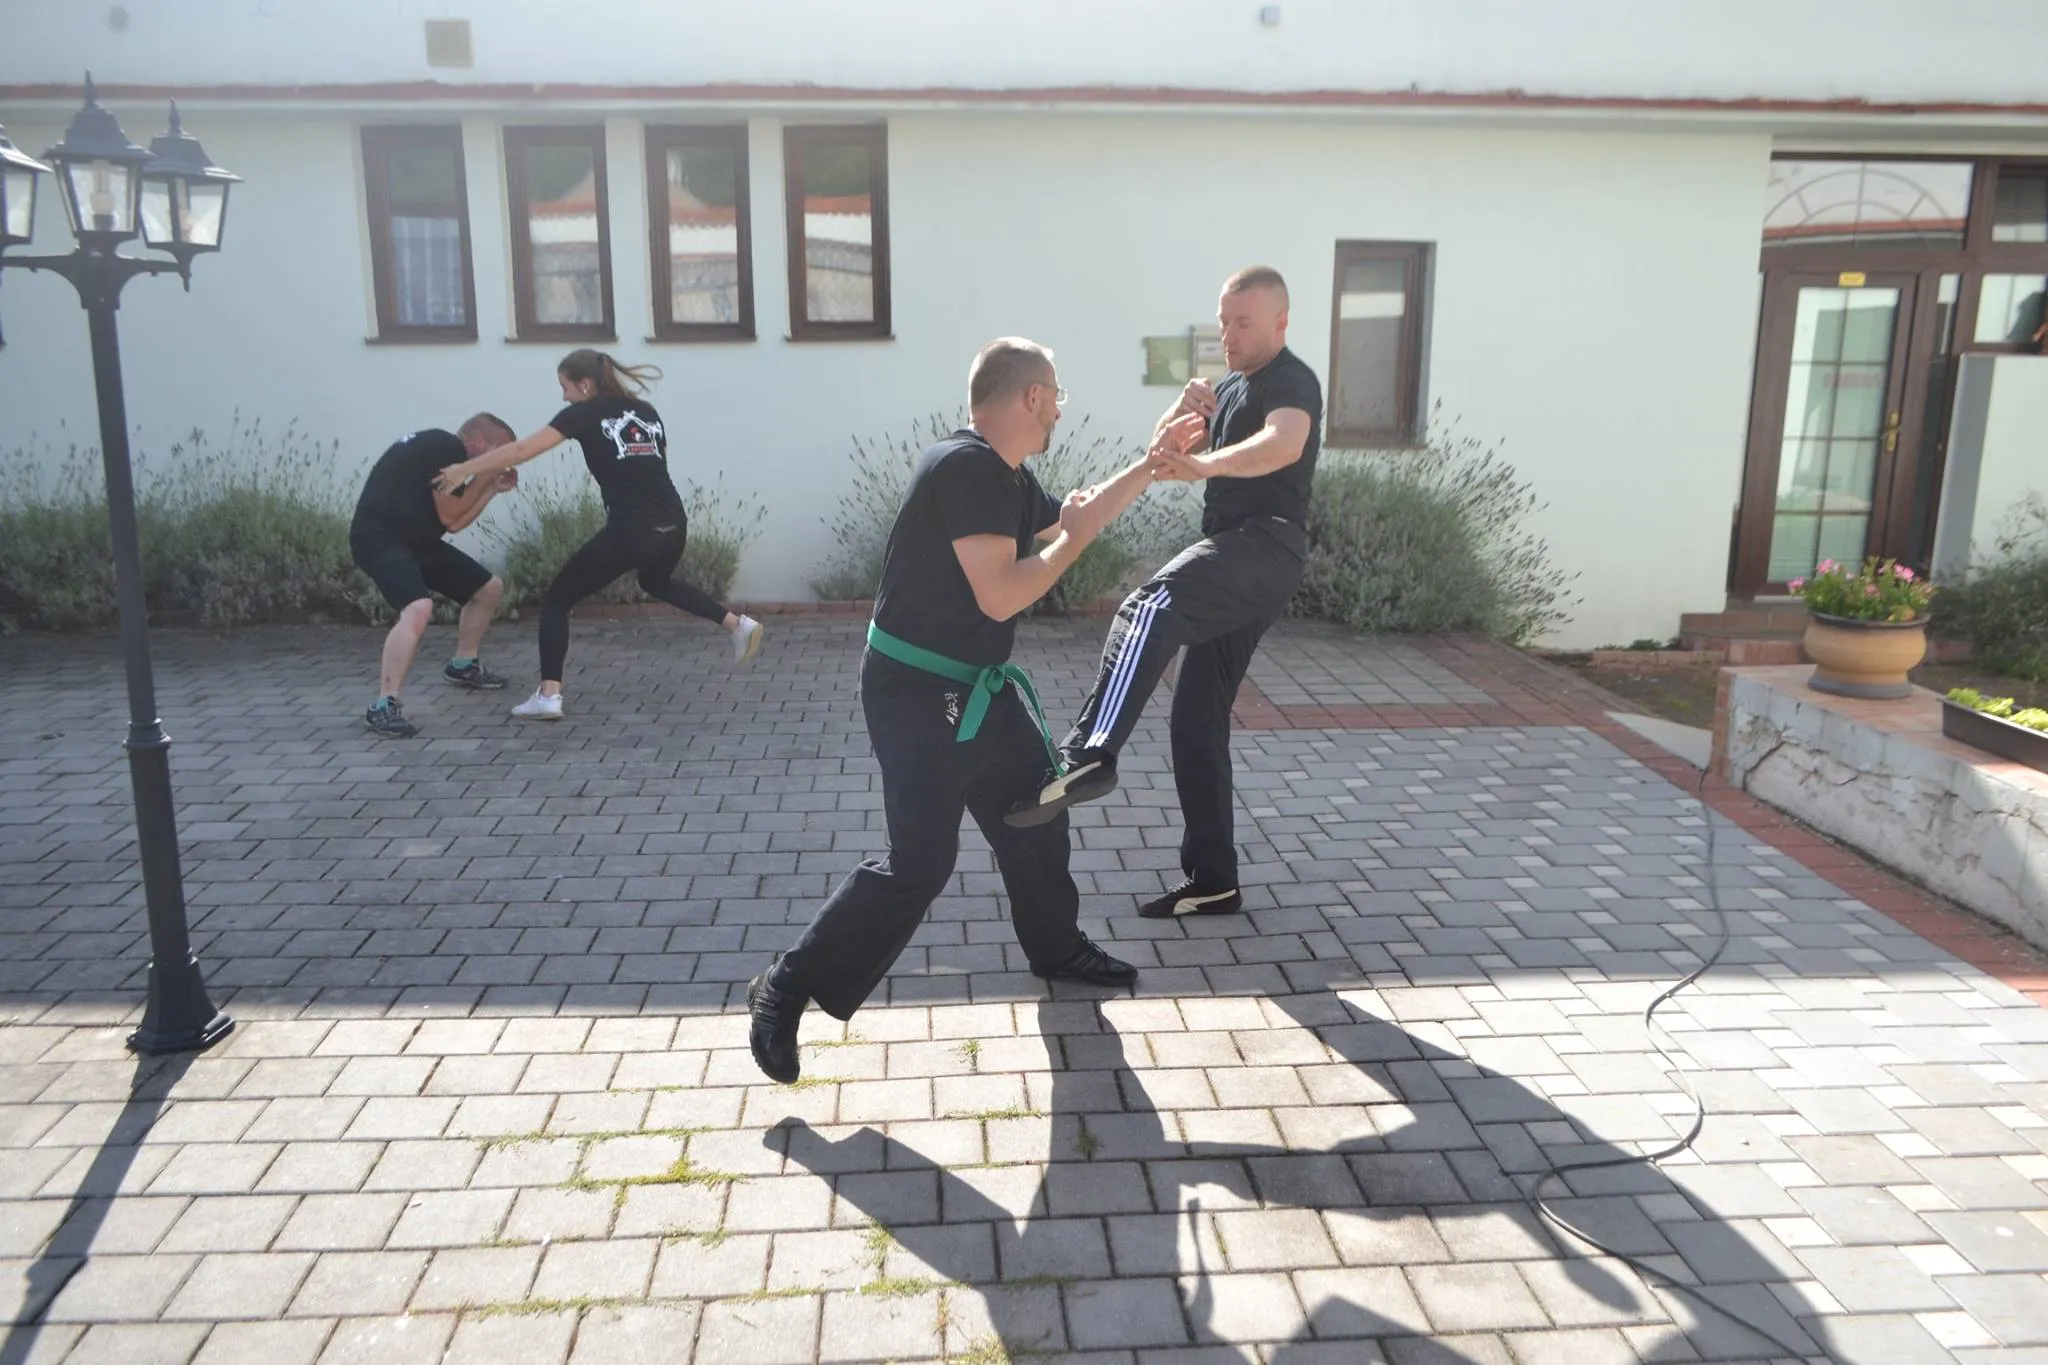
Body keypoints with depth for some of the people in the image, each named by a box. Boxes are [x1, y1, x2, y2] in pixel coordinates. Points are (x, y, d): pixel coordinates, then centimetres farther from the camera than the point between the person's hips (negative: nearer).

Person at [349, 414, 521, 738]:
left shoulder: (449, 454, 16)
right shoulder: (445, 447, -15)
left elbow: (454, 522, 13)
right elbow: (449, 516, -12)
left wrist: (493, 487, 12)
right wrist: (483, 476, -2)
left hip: (416, 540, 11)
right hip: (379, 538, -10)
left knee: (490, 588, 18)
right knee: (418, 607, -35)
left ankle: (463, 665, 38)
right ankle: (383, 707, -33)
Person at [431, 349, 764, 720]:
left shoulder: (585, 414, 2)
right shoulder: (646, 411, 19)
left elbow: (523, 450, -5)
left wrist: (465, 469, 0)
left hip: (629, 532, -6)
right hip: (673, 527, 6)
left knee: (556, 599, 8)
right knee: (657, 582, 39)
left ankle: (548, 695, -5)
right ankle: (738, 624, 28)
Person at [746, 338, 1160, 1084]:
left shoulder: (1006, 477, 9)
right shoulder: (970, 467, -23)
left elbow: (1065, 517, 26)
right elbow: (1000, 596, -28)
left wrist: (1152, 465, 24)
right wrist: (1075, 539, -13)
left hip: (974, 685, 10)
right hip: (917, 693, -10)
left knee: (1034, 810, 20)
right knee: (920, 862, -11)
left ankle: (1057, 948, 41)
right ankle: (787, 991, 1)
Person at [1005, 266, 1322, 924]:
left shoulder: (1293, 382, -5)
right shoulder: (1231, 387, 25)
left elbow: (1283, 445, -29)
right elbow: (1166, 449, 17)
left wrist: (1203, 464, -47)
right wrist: (1186, 412, -6)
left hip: (1266, 548, -10)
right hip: (1236, 558, 10)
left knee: (1151, 608, -37)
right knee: (1199, 717, 8)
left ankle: (1088, 757, -55)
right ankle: (1212, 880, 15)